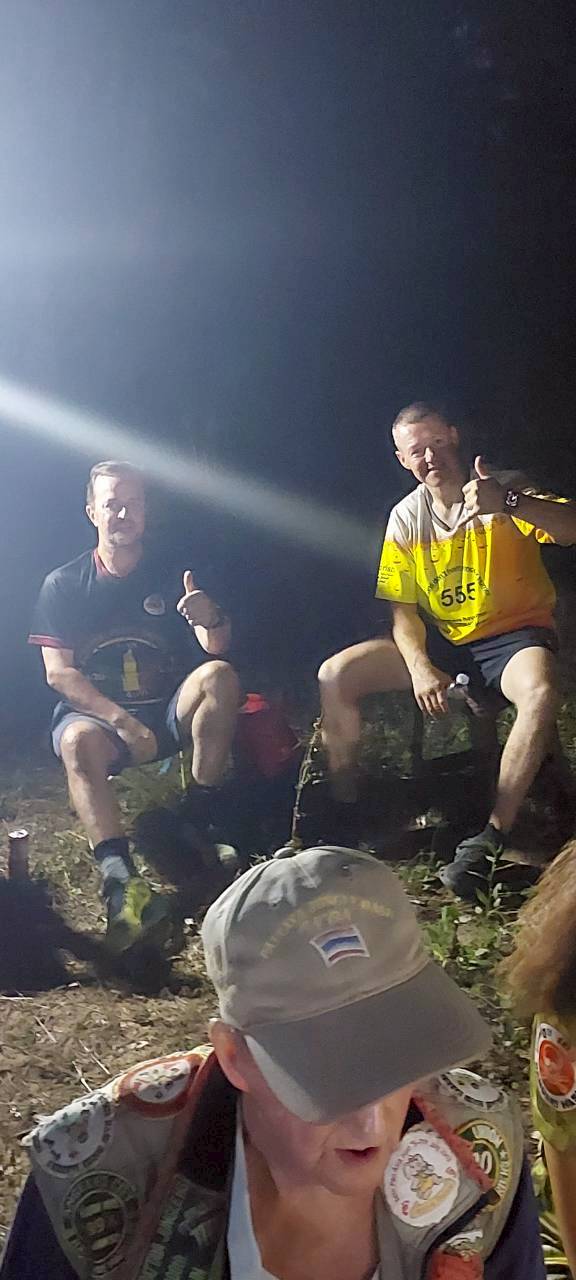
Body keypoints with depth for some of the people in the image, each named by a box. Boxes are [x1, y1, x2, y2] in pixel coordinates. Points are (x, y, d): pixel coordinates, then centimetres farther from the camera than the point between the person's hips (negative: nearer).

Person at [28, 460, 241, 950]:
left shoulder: (171, 577, 6)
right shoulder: (64, 585, 2)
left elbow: (216, 650, -6)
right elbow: (58, 674, -8)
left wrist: (212, 620, -32)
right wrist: (121, 721, -24)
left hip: (168, 711, 2)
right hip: (95, 711, -2)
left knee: (219, 676, -27)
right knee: (79, 741, -36)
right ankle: (120, 878, -49)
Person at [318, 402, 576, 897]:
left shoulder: (503, 488, -11)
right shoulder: (406, 518, 1)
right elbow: (403, 608, 2)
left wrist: (507, 504, -45)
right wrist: (419, 667, -17)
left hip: (514, 633, -4)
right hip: (441, 641, 4)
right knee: (335, 676, -12)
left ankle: (490, 838, -27)